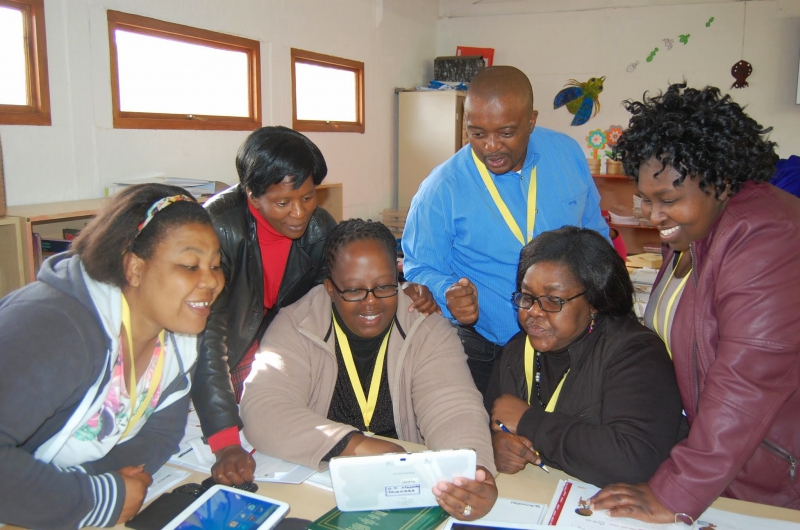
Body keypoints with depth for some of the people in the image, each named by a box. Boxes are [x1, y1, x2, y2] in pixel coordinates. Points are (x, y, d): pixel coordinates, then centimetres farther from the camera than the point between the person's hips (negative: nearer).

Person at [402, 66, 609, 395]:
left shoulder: (568, 154, -3)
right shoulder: (440, 191, -15)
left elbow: (595, 234, 9)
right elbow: (420, 269, -7)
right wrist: (448, 295, -28)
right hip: (486, 353, -3)